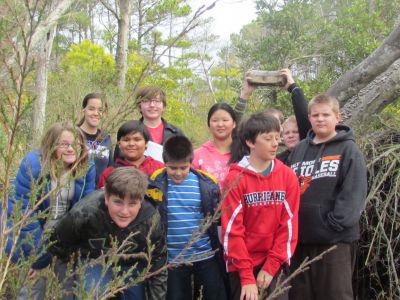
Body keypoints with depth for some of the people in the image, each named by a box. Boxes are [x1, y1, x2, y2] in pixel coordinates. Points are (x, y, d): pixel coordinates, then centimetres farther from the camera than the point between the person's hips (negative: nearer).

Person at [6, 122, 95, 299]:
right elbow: (23, 211, -21)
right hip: (31, 238, -3)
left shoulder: (87, 168, -9)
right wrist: (39, 255, -20)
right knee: (34, 283, -4)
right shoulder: (33, 165, -22)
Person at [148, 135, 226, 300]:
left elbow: (216, 218, 4)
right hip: (173, 259, 0)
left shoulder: (207, 183, -6)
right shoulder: (156, 184, -8)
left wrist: (220, 250, 4)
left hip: (206, 256, 0)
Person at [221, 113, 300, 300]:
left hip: (276, 263, 2)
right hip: (241, 264, -2)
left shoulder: (288, 176, 0)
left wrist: (271, 266, -8)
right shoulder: (235, 178, -8)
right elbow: (232, 228, -10)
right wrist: (247, 277, -14)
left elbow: (289, 223, -1)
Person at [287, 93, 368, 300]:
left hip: (335, 239, -5)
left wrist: (334, 224, -18)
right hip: (301, 237, 5)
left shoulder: (348, 149, -2)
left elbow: (354, 193, -11)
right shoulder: (299, 150, 14)